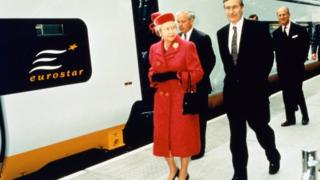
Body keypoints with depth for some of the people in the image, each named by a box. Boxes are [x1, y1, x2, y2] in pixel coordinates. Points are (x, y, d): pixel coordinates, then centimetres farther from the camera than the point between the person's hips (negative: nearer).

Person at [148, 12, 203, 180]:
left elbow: (198, 72, -10)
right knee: (163, 135, 9)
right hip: (162, 99, 4)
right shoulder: (154, 49, 5)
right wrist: (154, 77, -7)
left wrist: (176, 75, -22)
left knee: (183, 135, 6)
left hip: (182, 98, -4)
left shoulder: (188, 46, -8)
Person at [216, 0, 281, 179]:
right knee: (236, 135, 7)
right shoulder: (221, 33, 8)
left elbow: (268, 57, -5)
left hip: (254, 89, -3)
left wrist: (258, 81, -9)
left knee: (261, 128, 10)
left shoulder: (259, 28, -5)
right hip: (232, 90, 4)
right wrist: (232, 78, 7)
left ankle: (274, 156, 41)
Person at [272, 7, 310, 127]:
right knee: (286, 94, 5)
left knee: (297, 92, 0)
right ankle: (290, 118, 14)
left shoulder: (300, 30, -2)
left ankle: (305, 115, 21)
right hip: (282, 69, 3)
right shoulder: (276, 33, 6)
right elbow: (276, 49, 2)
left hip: (296, 68, -3)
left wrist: (300, 62, -6)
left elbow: (306, 47, 0)